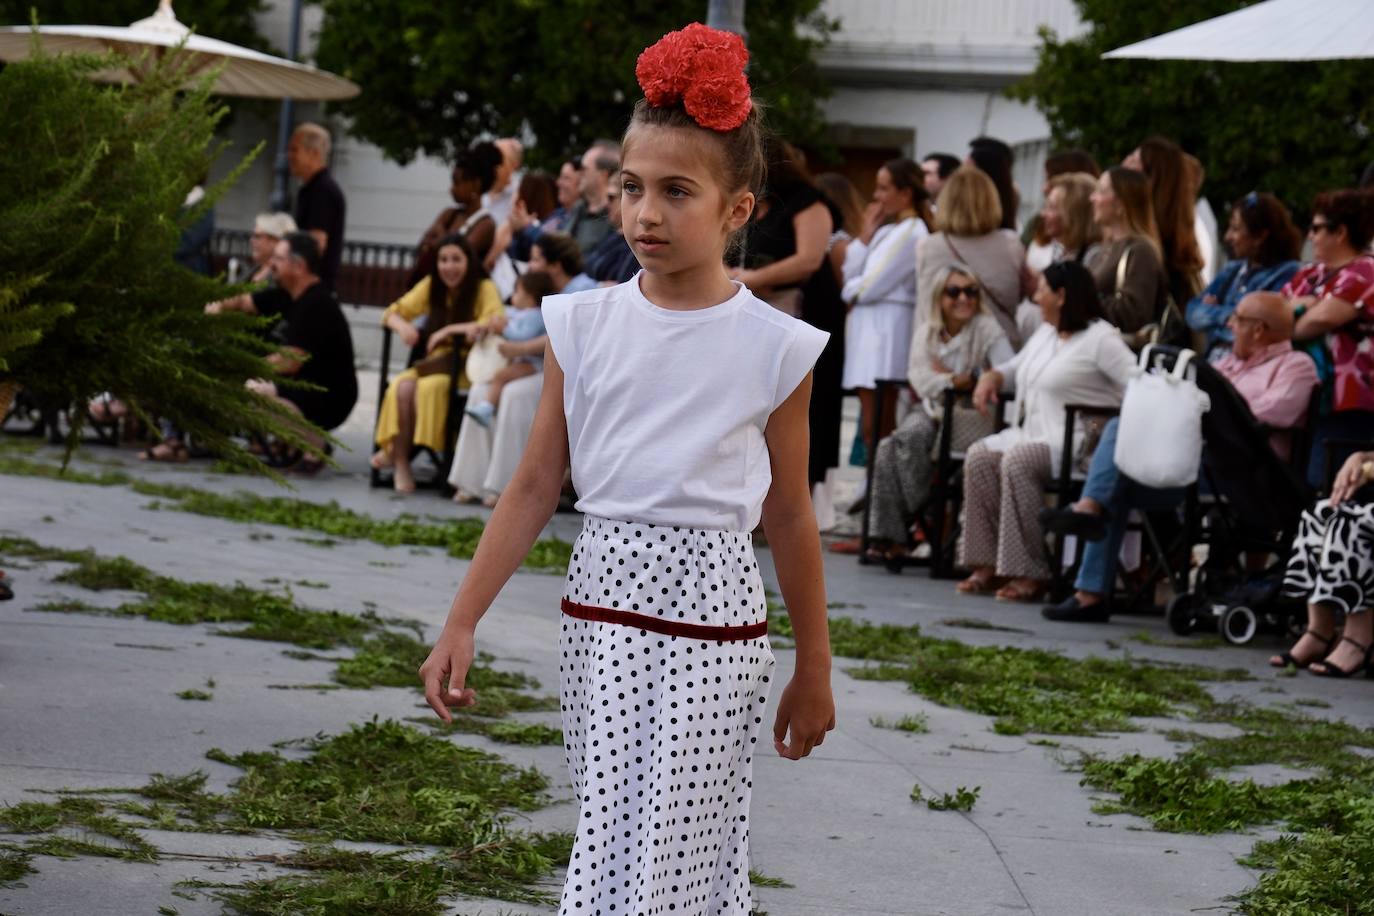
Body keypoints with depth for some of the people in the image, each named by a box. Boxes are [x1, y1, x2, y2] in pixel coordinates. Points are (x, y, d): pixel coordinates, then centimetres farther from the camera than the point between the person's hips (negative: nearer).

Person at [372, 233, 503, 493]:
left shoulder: (484, 288, -5)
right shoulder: (431, 286, 9)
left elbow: (495, 323, -21)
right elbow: (392, 313, 9)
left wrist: (450, 329, -27)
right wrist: (402, 326, -16)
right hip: (435, 364, 4)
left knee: (429, 387, -33)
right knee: (403, 386, -29)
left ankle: (395, 450, -20)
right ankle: (400, 462, -25)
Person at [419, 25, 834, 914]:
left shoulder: (772, 348, -4)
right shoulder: (584, 325, 1)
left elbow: (791, 515, 4)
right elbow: (536, 487, 5)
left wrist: (814, 671, 9)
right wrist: (462, 624, 0)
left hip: (709, 615, -3)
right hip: (601, 606, 3)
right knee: (610, 833, 8)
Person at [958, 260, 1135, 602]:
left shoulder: (1100, 338, -6)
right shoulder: (1045, 333, 22)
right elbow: (1017, 366, 34)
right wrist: (992, 377, 13)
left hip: (1077, 442, -9)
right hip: (1032, 433, 9)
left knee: (1017, 461, -32)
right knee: (980, 456, -15)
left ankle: (1029, 573, -31)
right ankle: (989, 564, -16)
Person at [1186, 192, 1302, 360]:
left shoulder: (1287, 274, -4)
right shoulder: (1232, 270, 18)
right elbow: (1193, 312, 12)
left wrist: (1214, 312, -1)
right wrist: (1224, 316, -9)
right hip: (1214, 361, 7)